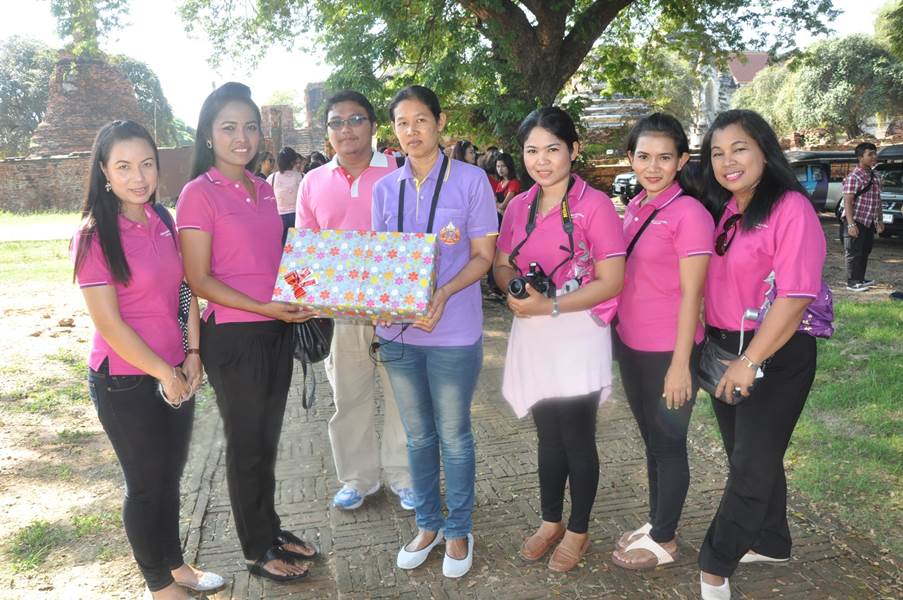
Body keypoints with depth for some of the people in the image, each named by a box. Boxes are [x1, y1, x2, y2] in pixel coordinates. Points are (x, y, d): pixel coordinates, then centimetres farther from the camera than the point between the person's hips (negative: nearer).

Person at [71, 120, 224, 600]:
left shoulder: (163, 222, 3)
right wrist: (163, 373, -13)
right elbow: (108, 322, -17)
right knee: (145, 483, 11)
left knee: (170, 475, 20)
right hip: (125, 381, -5)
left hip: (177, 374, 6)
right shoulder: (94, 235, -15)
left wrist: (192, 356, -1)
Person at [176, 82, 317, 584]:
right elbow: (198, 279, -14)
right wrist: (262, 308, -22)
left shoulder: (264, 189, 9)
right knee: (247, 445, 9)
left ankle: (271, 529, 37)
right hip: (233, 336, -6)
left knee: (268, 439, 18)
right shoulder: (199, 194, -10)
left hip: (277, 331, 6)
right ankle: (258, 551, 27)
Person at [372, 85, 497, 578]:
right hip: (398, 330, 4)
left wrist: (442, 294, -22)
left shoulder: (471, 180, -5)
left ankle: (458, 530, 29)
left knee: (453, 434, 9)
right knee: (417, 435, 16)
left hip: (453, 331, -4)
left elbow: (483, 256, -6)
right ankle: (427, 524, 34)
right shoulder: (385, 188, 7)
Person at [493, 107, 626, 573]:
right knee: (548, 436, 18)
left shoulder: (594, 205, -11)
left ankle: (578, 531, 30)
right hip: (532, 336, 5)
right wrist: (515, 289, -10)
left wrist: (549, 305, -20)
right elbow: (501, 265, 13)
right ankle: (550, 522, 36)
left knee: (577, 438, 8)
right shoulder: (518, 207, 6)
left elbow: (612, 281, -15)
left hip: (577, 334, -5)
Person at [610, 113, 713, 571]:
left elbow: (691, 293, -16)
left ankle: (664, 540, 27)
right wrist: (617, 335, 13)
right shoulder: (635, 207, 7)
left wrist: (680, 364, -17)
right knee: (650, 439, 20)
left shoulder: (689, 213, -15)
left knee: (668, 443, 9)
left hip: (668, 352, -7)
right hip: (629, 345, 7)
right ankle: (655, 522, 38)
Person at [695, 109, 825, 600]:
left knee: (753, 464, 5)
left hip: (776, 357, -7)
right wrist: (710, 347, 4)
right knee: (748, 456, 19)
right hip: (725, 351, 8)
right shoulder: (723, 210, 7)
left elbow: (795, 296, -22)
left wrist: (750, 361, -22)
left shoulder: (791, 209, -16)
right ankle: (770, 544, 39)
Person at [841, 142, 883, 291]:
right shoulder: (853, 177, -16)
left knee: (865, 251, 14)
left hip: (869, 221, 8)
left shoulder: (875, 176, 10)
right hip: (856, 221, -8)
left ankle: (860, 279, 25)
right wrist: (851, 224, -25)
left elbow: (877, 199, 18)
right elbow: (847, 202, -19)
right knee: (854, 253, -2)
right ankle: (852, 282, 6)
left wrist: (879, 220, 17)